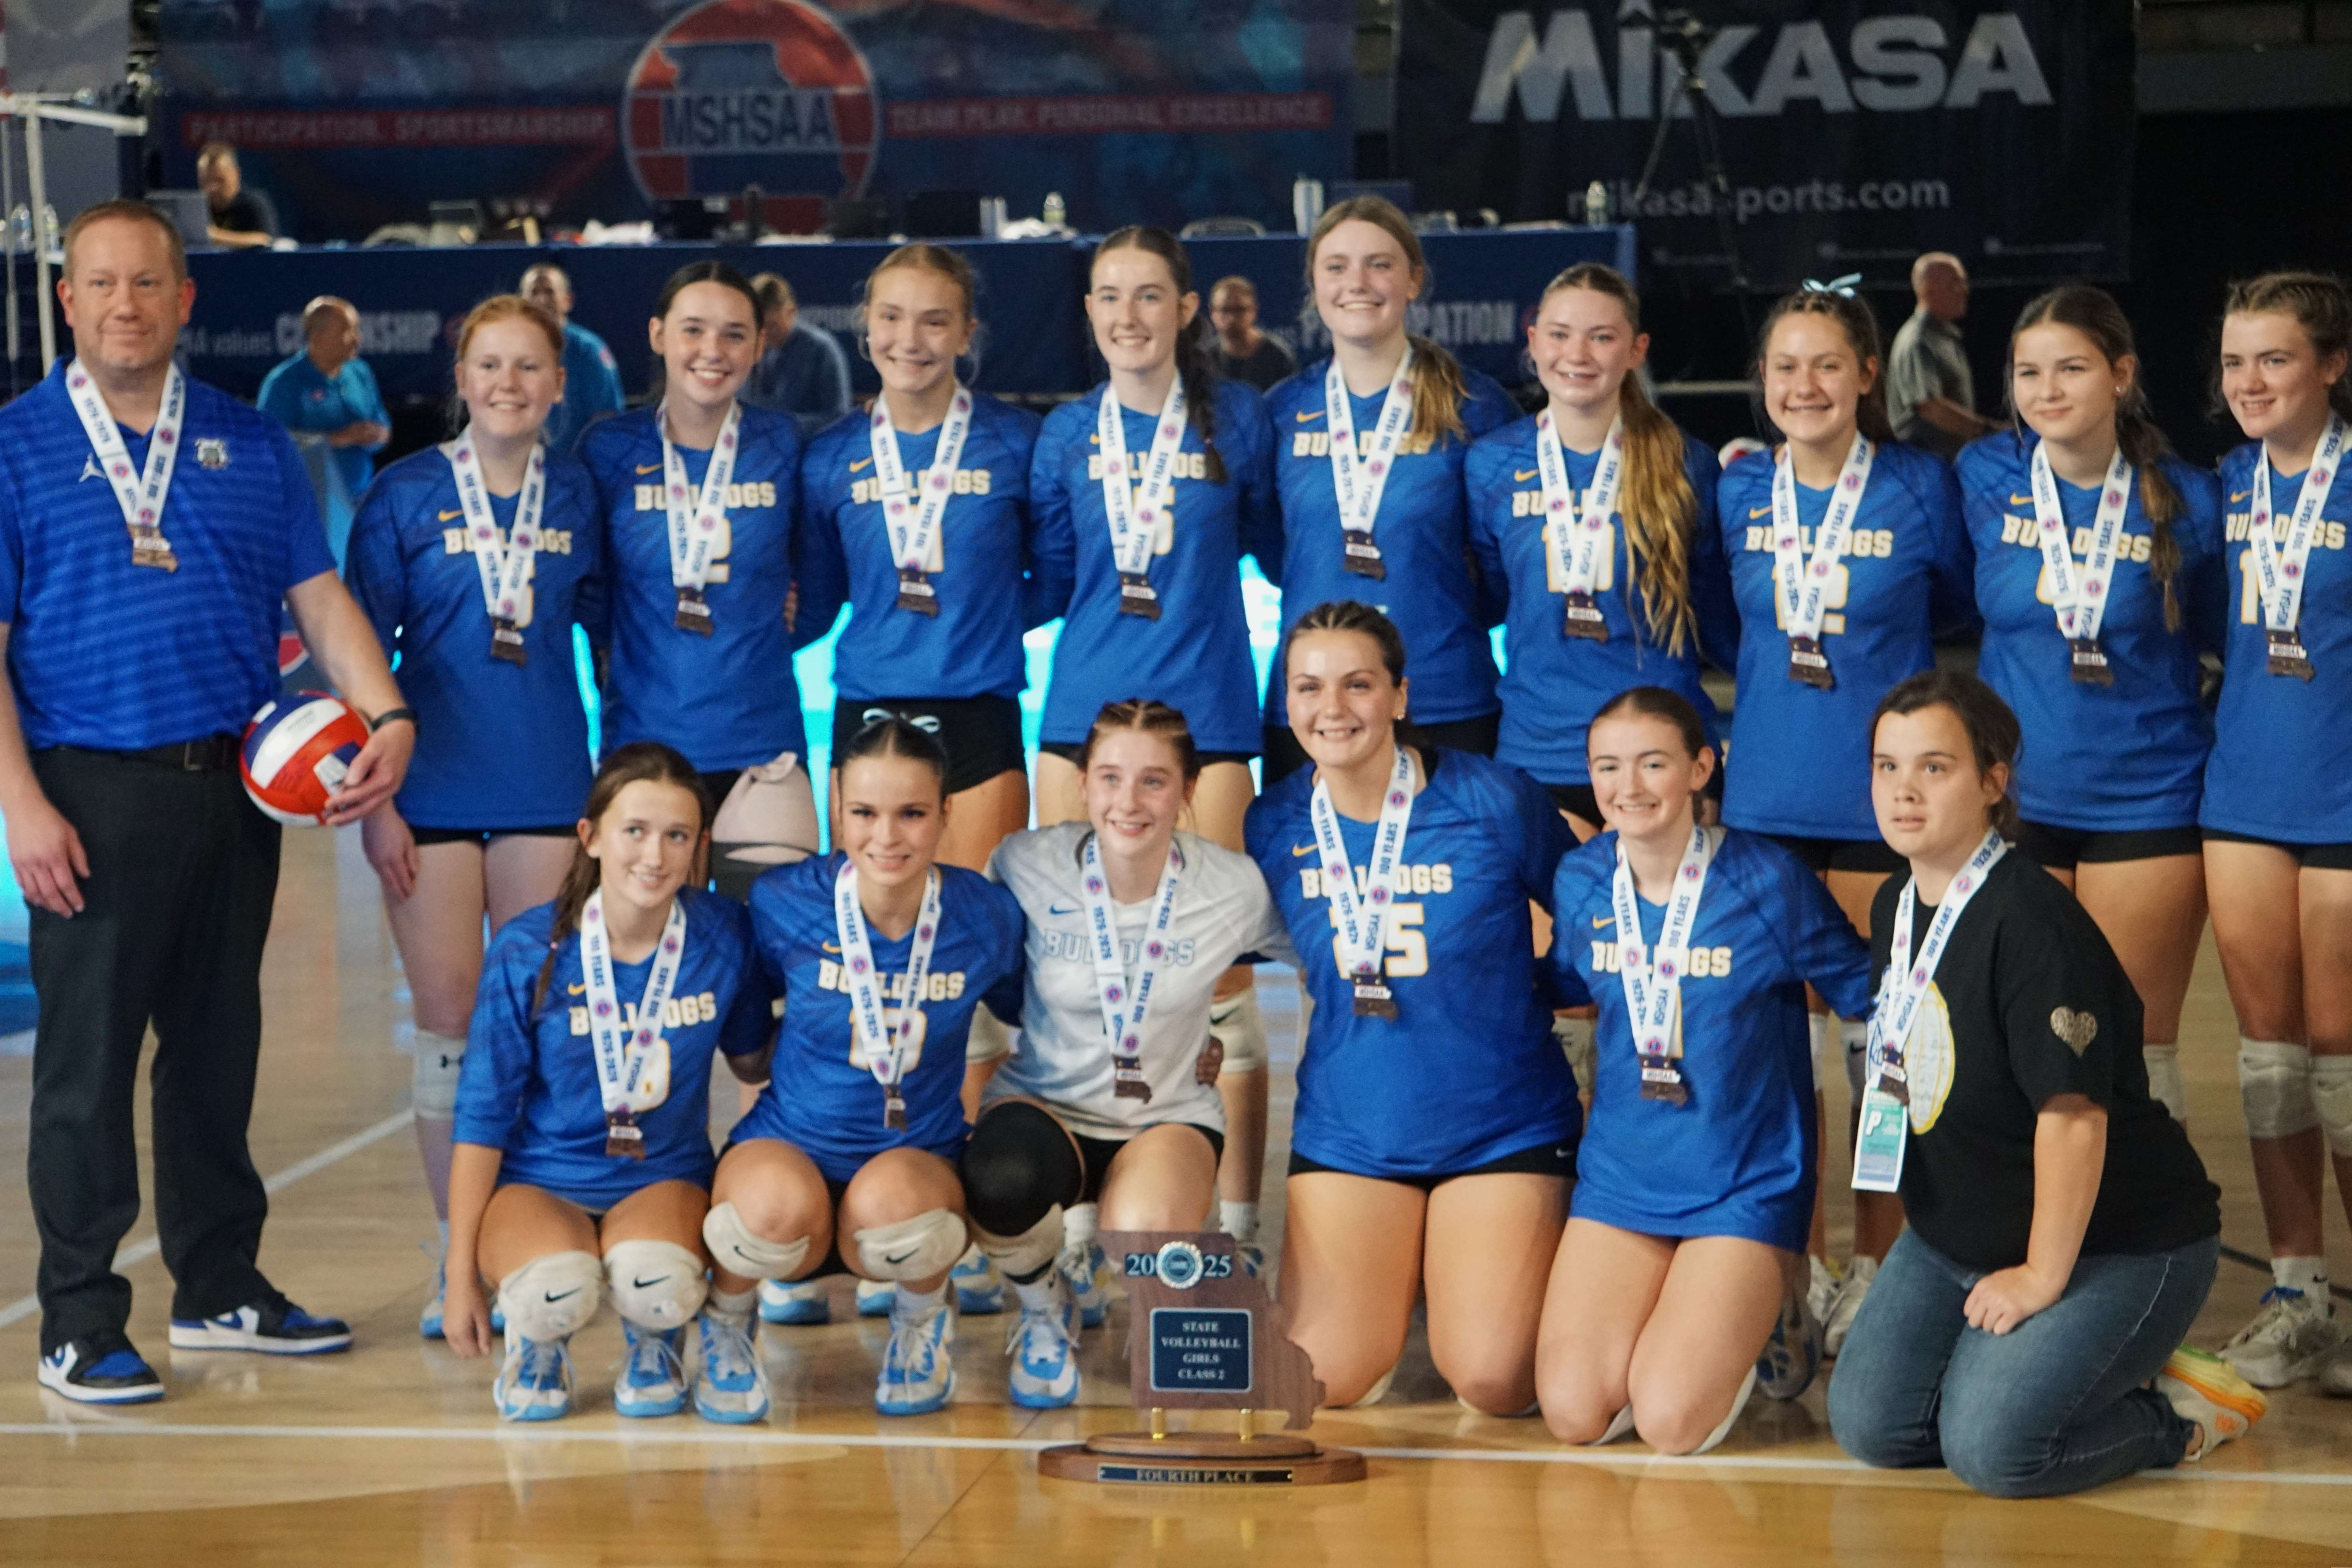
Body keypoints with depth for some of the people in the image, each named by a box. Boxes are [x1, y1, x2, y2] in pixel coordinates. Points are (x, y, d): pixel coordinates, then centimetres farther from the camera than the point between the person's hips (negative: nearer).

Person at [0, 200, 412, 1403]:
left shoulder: (248, 445, 11)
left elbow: (320, 599, 9)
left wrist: (386, 715, -8)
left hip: (234, 788, 4)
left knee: (219, 1044, 12)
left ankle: (220, 1289, 23)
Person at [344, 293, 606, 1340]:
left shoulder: (577, 495, 5)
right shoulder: (405, 496, -1)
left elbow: (606, 633, 14)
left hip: (548, 788, 2)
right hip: (433, 786, -2)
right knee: (449, 1019, 1)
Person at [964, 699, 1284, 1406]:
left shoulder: (1235, 887, -12)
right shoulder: (1026, 866, -13)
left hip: (1169, 1115, 0)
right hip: (1043, 1105, 0)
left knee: (1143, 1235, -36)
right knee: (1003, 1186, -38)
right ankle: (1044, 1307, 1)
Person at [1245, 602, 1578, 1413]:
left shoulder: (1497, 802, -11)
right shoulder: (1273, 828, -2)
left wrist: (1530, 993, -3)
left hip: (1501, 1127, -3)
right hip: (1349, 1128, 3)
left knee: (1493, 1385, -11)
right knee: (1322, 1380, -7)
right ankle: (1408, 1279, 24)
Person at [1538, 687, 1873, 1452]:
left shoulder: (1769, 881, -12)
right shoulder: (1581, 881, 1)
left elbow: (1867, 989, -2)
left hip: (1745, 1187, -4)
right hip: (1619, 1179, 4)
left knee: (1671, 1423, -17)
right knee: (1574, 1413, -12)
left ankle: (1769, 1319, 15)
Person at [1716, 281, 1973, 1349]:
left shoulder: (1921, 488, -4)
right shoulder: (1738, 492, 5)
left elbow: (1961, 610, 10)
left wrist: (1868, 646, 1)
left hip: (1884, 803, -3)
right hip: (1766, 799, 3)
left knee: (1882, 1042, 3)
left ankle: (1877, 1270, 16)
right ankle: (1798, 1272, 17)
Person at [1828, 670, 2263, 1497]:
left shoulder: (2030, 920, -25)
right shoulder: (1894, 906, 4)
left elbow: (2072, 1110, -27)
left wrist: (2043, 1277, -21)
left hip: (2122, 1244, -8)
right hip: (1956, 1236, 8)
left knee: (1992, 1446, -22)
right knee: (1868, 1425, -6)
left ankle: (2176, 1411, 4)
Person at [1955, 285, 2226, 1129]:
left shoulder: (2185, 501, -4)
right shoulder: (1985, 478, -1)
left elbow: (2224, 636, 9)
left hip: (2146, 800, -1)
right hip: (2014, 797, 1)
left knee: (2137, 1054, 3)